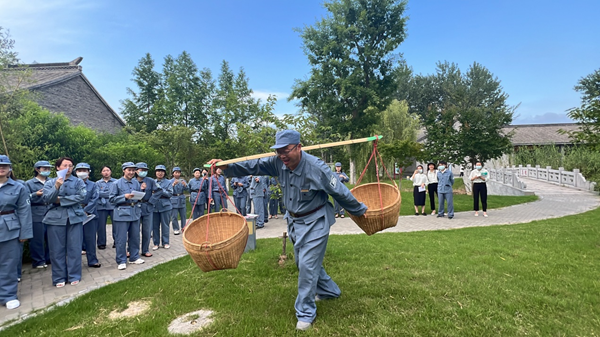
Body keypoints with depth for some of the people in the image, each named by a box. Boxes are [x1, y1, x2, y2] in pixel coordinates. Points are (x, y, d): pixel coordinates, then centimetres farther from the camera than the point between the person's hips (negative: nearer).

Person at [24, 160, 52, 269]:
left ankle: (50, 258, 21)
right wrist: (36, 194, -16)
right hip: (36, 215, -3)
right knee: (37, 239, 0)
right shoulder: (29, 183, 5)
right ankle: (38, 261, 13)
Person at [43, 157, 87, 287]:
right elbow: (47, 199, -6)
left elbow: (81, 197, -10)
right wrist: (57, 187, -21)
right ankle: (59, 278, 16)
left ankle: (74, 276, 14)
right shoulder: (50, 182, 8)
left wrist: (60, 200, -9)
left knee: (74, 248, 2)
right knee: (57, 249, 5)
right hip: (56, 218, 1)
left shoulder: (78, 182, 5)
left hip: (75, 217, -1)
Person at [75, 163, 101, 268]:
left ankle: (92, 260, 12)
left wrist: (86, 211, -14)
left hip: (89, 214, 0)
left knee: (90, 238, 3)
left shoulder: (93, 185, 7)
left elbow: (94, 199, -3)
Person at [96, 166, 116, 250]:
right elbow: (97, 193, -3)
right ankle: (101, 243, 15)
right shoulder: (98, 183, 12)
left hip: (114, 206, -1)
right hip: (101, 206, 2)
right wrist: (110, 193, -8)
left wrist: (103, 194, -10)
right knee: (101, 225, 4)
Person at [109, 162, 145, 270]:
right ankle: (121, 261, 12)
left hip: (135, 212, 5)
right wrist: (124, 197, -17)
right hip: (122, 213, -4)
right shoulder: (117, 183, -5)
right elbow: (111, 199, -7)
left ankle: (134, 257, 26)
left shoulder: (136, 183, 8)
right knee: (121, 239, 0)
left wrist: (141, 190, -3)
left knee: (135, 236, 12)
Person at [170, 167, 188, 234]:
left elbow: (187, 189, -7)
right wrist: (173, 184, -32)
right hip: (174, 200, -2)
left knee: (183, 215, 7)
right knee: (174, 216, -2)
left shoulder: (183, 180, 8)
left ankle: (184, 228, 19)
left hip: (182, 200, 2)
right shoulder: (170, 181, 1)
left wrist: (185, 185, -30)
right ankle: (176, 229, 8)